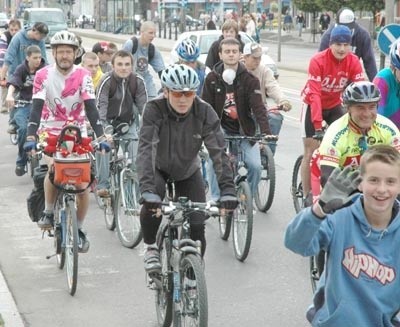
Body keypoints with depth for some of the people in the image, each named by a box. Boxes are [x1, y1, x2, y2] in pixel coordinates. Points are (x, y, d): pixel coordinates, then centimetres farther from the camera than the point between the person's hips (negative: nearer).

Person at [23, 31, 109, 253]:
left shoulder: (83, 76, -11)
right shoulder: (43, 75, -12)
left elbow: (91, 108, -17)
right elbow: (36, 108, -19)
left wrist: (100, 137, -29)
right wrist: (30, 137, -33)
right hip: (50, 132, -1)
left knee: (83, 184, -7)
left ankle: (78, 229, 13)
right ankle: (48, 212, -7)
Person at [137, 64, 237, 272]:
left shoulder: (204, 112, -25)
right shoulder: (154, 110, -29)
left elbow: (218, 151, -29)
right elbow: (145, 149, -39)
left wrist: (227, 188, -43)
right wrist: (147, 189, -53)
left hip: (188, 172, 2)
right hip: (158, 169, -2)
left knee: (197, 226, -9)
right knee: (151, 204, -31)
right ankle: (151, 248, -3)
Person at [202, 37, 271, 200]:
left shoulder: (249, 79, -8)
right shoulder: (212, 79, -4)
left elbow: (258, 107, -17)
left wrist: (266, 132, -30)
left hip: (244, 129, 0)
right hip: (221, 128, 0)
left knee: (255, 166, -14)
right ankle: (216, 199, -4)